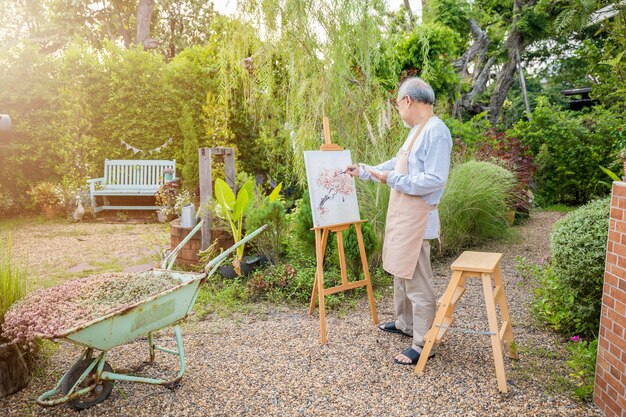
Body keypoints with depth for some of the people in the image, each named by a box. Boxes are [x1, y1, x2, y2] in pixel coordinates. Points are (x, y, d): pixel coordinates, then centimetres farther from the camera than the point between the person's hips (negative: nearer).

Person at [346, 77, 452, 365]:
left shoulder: (436, 131, -17)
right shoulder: (416, 130, 14)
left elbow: (435, 180, -24)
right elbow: (397, 164, 25)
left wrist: (392, 179, -19)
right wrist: (363, 171, 27)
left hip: (417, 218, -10)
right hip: (401, 214, 10)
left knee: (417, 281, -2)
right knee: (401, 272, 21)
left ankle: (423, 344, 11)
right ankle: (405, 323, 38)